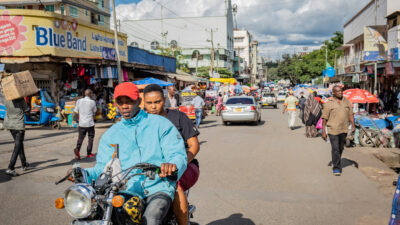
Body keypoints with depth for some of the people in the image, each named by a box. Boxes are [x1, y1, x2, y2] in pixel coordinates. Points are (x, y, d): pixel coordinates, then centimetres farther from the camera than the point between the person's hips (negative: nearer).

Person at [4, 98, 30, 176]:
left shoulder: (7, 99, -6)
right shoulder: (21, 99, -17)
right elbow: (26, 110, -6)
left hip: (9, 124, 6)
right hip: (19, 125, -6)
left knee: (19, 143, 20)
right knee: (17, 147, -2)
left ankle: (24, 164, 30)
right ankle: (10, 168, -12)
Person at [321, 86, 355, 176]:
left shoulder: (346, 101, 8)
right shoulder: (329, 103, -4)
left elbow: (350, 114, 12)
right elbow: (324, 118, -4)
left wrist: (353, 125, 1)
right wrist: (323, 131, -8)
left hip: (344, 129, 5)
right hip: (333, 130, -4)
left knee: (341, 148, 15)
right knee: (335, 149, -8)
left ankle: (335, 162, 37)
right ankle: (336, 168, -1)